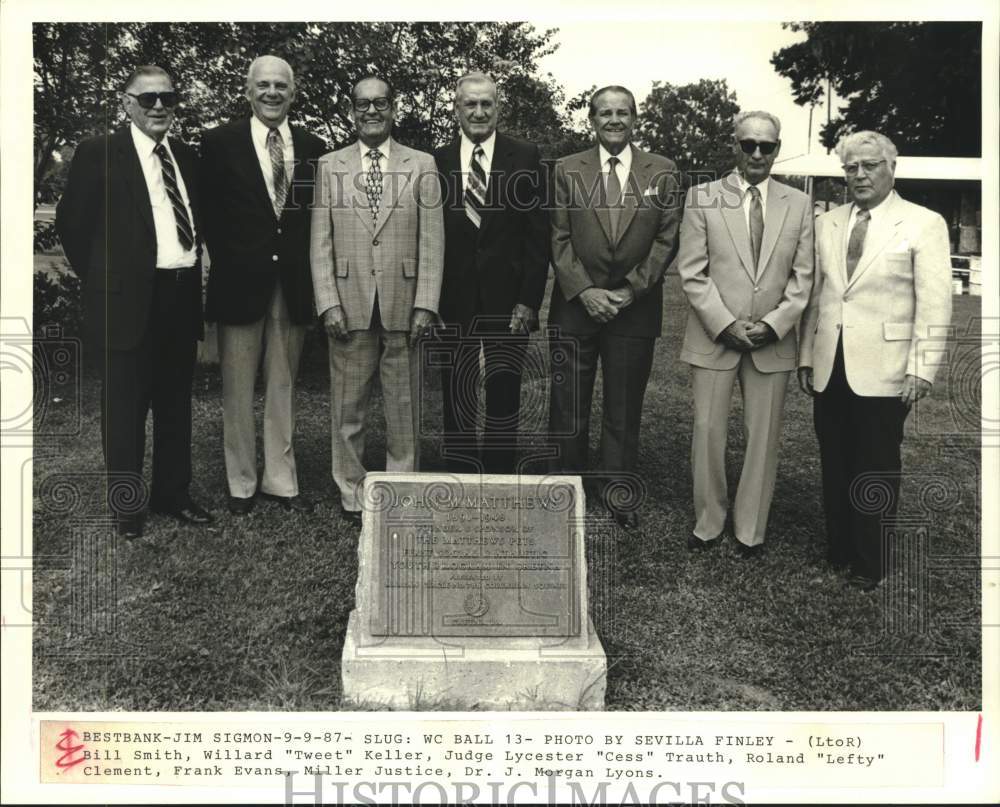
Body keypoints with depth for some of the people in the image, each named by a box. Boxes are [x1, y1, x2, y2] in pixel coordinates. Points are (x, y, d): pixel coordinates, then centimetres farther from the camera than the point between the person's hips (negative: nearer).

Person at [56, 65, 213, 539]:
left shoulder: (187, 158, 12)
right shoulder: (98, 154, -4)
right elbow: (71, 222, -2)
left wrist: (193, 274, 11)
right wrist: (102, 280, 1)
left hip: (182, 299, 5)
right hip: (127, 301, -5)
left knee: (176, 403, 14)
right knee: (124, 407, 4)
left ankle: (172, 494, 27)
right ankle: (127, 506, 17)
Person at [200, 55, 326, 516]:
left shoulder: (313, 148, 8)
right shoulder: (220, 142, 1)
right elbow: (209, 211, 1)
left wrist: (310, 270, 0)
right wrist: (227, 260, -4)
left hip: (294, 284, 2)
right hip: (240, 282, -2)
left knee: (282, 386, 10)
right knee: (237, 388, 5)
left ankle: (280, 481, 20)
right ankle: (241, 484, 17)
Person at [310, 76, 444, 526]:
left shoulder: (421, 166, 7)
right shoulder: (330, 166, 9)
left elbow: (432, 241, 2)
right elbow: (320, 242, 5)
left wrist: (425, 304, -6)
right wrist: (329, 303, -4)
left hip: (403, 305, 0)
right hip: (348, 306, 1)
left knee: (404, 407, 5)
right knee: (348, 408, 6)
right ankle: (351, 496, 18)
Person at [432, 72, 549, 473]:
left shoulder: (526, 158, 3)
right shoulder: (437, 162, 6)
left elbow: (538, 235, -1)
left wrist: (529, 301, -8)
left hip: (508, 303, -1)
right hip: (453, 304, 1)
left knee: (505, 398, 5)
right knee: (456, 402, 7)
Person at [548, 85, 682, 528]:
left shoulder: (662, 172, 4)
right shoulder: (567, 170, 4)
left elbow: (667, 239, 1)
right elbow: (558, 238, 0)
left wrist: (631, 289, -9)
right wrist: (584, 291, -11)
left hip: (635, 308, 0)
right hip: (576, 305, 0)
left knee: (624, 408, 7)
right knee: (568, 405, 6)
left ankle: (617, 489, 20)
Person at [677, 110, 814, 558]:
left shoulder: (798, 205, 8)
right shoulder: (702, 197, 3)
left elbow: (803, 277, 5)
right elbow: (692, 273, -3)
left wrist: (774, 324, -9)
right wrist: (726, 324, -12)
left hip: (774, 341, 2)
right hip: (714, 337, -1)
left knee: (764, 436, 5)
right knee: (708, 432, 2)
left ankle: (750, 530, 18)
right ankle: (708, 522, 19)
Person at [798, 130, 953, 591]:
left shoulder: (924, 224, -3)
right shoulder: (826, 224, 10)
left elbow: (934, 306, -6)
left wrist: (921, 370, -11)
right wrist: (806, 356, 9)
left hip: (882, 371, -4)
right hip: (829, 368, 4)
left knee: (876, 468, 5)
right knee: (834, 466, 11)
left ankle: (870, 565, 18)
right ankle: (838, 551, 25)